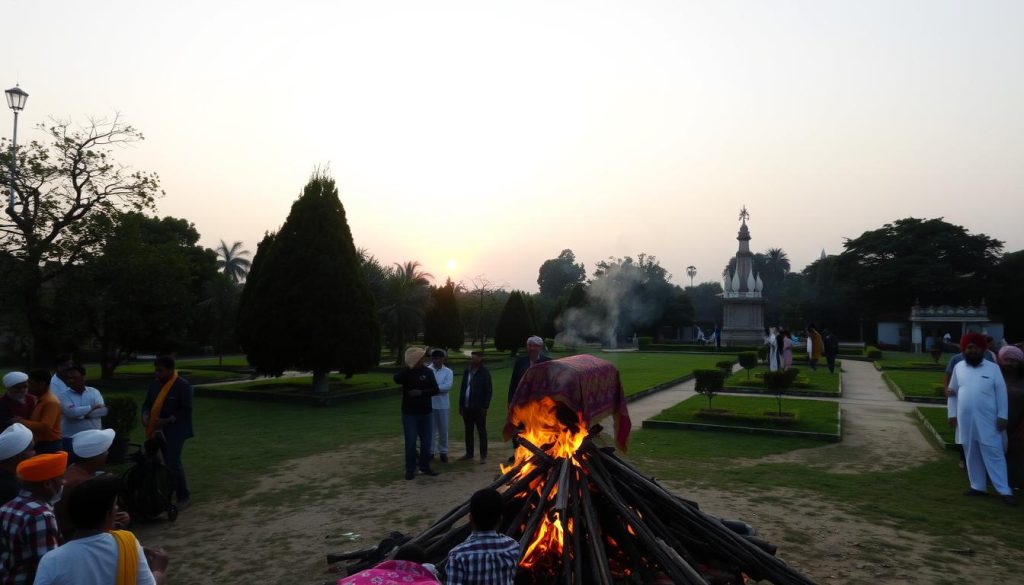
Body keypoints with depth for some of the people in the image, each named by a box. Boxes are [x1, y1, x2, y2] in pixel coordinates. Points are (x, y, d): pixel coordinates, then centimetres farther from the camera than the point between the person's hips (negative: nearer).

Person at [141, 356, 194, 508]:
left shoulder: (183, 385, -14)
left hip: (175, 430, -7)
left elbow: (186, 410, -15)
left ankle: (183, 496, 4)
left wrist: (167, 421, -22)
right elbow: (147, 403, 14)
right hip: (159, 430, 7)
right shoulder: (154, 384, 8)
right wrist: (145, 415, -6)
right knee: (169, 462, 16)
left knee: (173, 463, -10)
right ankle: (171, 491, 31)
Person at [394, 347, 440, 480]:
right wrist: (409, 367, -28)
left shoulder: (428, 372, 0)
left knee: (426, 442, 9)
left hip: (426, 412, 3)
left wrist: (421, 392, -16)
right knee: (410, 442, 1)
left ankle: (425, 467, 22)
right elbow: (397, 379, -28)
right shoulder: (406, 372, -5)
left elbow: (435, 390, -2)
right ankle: (410, 470, 11)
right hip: (410, 413, -3)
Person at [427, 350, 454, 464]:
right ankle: (430, 451, 17)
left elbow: (448, 386, -13)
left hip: (442, 404, 0)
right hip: (429, 404, 0)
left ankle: (443, 452, 20)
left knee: (443, 430, 7)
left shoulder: (448, 371, 0)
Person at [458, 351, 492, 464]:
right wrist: (461, 404, 10)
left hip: (479, 408, -6)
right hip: (467, 407, 6)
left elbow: (489, 391, -9)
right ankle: (469, 454, 22)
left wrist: (485, 407, -13)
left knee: (481, 431, 2)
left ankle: (483, 456, 7)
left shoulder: (484, 373, -8)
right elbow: (463, 388, 14)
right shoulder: (467, 371, 9)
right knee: (468, 431, 12)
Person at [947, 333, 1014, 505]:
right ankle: (977, 487, 22)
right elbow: (953, 392, 10)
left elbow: (1001, 393, -2)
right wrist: (952, 414, 6)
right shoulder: (958, 367, 6)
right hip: (966, 421, 3)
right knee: (972, 456, 12)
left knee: (994, 455, -2)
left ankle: (1005, 491, 5)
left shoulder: (993, 368, -2)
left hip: (988, 421, -3)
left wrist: (1002, 416, -7)